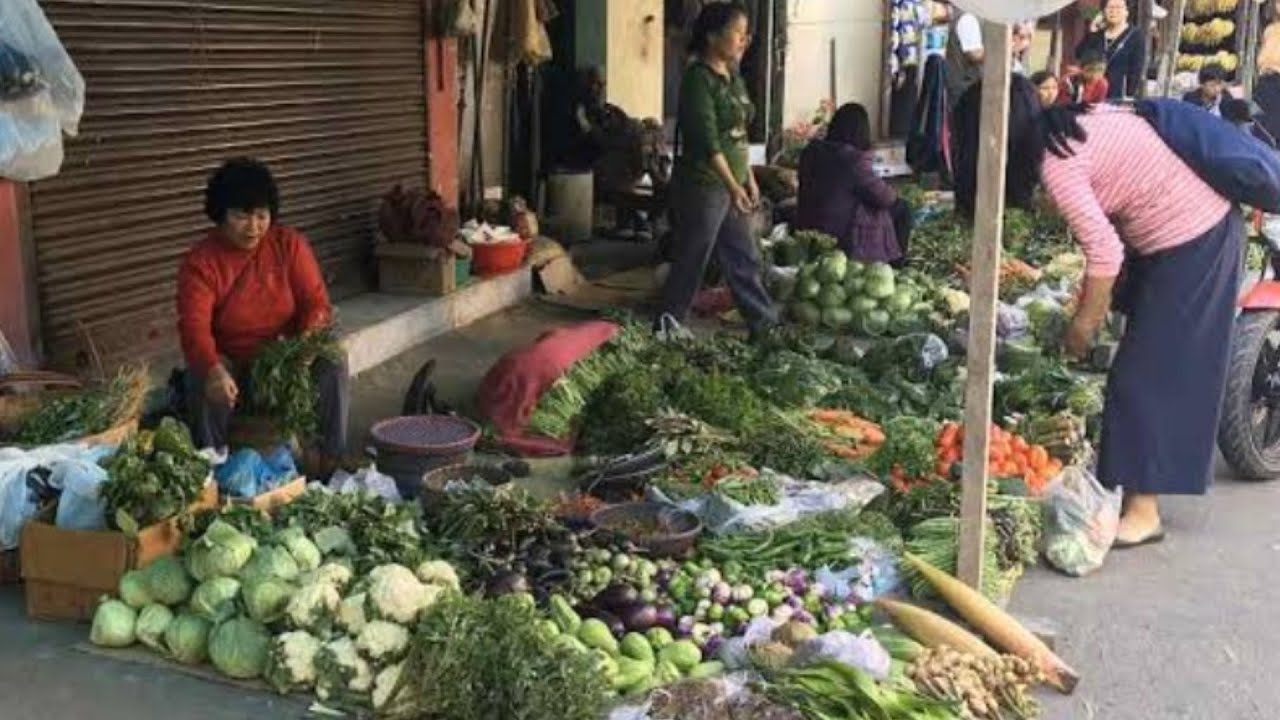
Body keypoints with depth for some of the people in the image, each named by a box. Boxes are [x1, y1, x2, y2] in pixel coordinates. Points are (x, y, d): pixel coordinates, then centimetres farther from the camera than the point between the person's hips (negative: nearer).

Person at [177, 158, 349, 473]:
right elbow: (194, 326, -23)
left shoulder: (290, 244, -4)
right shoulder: (199, 261, -10)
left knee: (332, 362, -26)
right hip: (232, 364, -1)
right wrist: (213, 369, -44)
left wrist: (310, 337, -31)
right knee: (203, 381, -32)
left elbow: (316, 301, -7)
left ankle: (330, 460, -18)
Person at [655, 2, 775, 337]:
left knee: (745, 259, 15)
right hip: (703, 186, -9)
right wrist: (733, 187, -28)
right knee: (690, 262, 0)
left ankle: (765, 325, 24)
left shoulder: (733, 76, 11)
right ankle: (666, 331, 11)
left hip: (730, 185, 9)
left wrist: (749, 179, 17)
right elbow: (707, 140, -23)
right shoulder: (698, 78, -16)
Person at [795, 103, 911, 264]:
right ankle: (893, 263, 25)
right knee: (900, 209, 13)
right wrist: (894, 197, 10)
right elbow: (886, 198, -14)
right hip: (842, 238, -7)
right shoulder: (855, 159, -22)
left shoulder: (811, 151, -2)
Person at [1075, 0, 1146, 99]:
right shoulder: (1098, 34, 13)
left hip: (1118, 96, -4)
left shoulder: (1136, 36, 0)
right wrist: (1092, 32, -4)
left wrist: (1129, 97, -13)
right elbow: (1079, 55, 2)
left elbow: (1136, 70, -5)